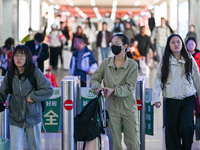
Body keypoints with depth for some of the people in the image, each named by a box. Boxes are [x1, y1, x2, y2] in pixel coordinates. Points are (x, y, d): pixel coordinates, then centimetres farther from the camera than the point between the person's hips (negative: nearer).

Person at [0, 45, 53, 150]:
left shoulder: (35, 72, -9)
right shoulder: (10, 74, 0)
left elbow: (49, 90, -10)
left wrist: (33, 96, -15)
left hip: (33, 117, -1)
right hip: (15, 118, 1)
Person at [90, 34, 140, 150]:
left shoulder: (132, 64, -4)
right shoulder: (106, 63, 5)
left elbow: (130, 87, -11)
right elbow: (94, 78, 10)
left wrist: (114, 90, -23)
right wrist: (98, 88, -12)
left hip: (128, 107, -2)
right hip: (112, 107, 2)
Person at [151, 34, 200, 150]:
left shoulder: (189, 59, 7)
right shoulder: (165, 61, 5)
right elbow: (158, 79, -1)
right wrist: (156, 98, -12)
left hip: (188, 99, 0)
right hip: (171, 100, 1)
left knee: (186, 127, -12)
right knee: (172, 129, 3)